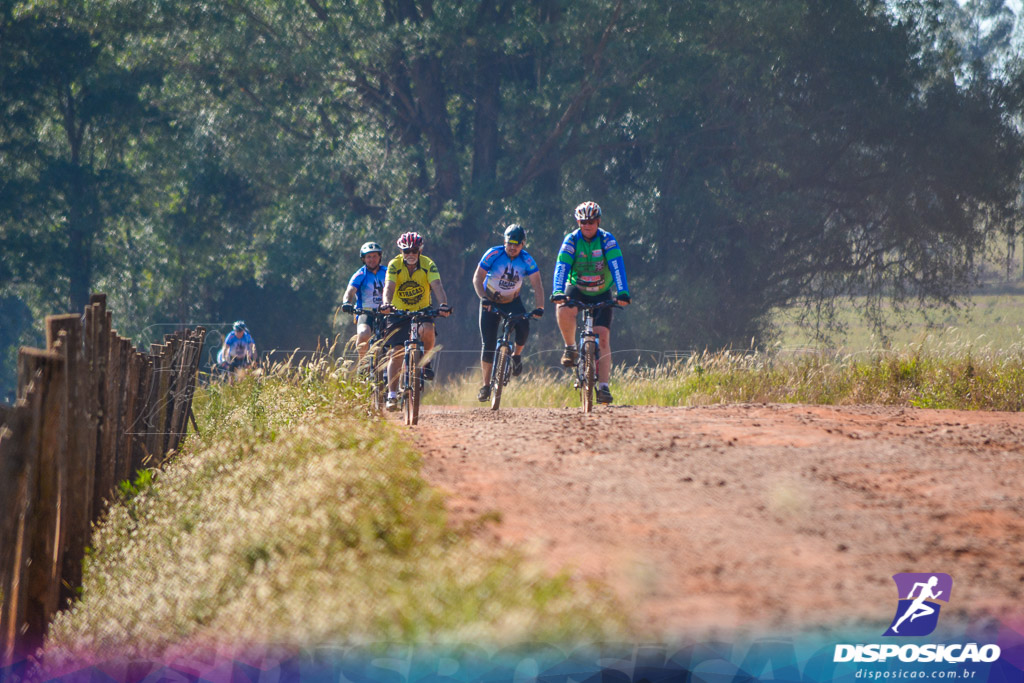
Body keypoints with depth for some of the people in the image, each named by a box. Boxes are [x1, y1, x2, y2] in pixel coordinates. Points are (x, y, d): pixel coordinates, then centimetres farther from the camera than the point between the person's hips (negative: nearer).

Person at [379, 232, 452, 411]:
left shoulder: (428, 265, -12)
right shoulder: (395, 265, -14)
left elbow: (437, 285, -25)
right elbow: (389, 286, -27)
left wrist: (444, 304, -44)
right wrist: (386, 304, -48)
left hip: (422, 311, 0)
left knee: (427, 330, -34)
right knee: (396, 353, -11)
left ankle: (425, 362, -5)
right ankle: (392, 395, -5)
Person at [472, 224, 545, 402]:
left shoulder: (527, 260, -17)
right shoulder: (493, 254, -20)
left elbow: (537, 284, -21)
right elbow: (478, 278, -19)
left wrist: (539, 307, -36)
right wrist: (483, 298, -35)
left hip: (513, 302, 1)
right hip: (490, 302, -1)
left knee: (523, 328, -28)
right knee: (488, 344, -7)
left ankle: (517, 355, 2)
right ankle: (486, 385, 3)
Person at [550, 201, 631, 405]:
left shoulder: (607, 240, -16)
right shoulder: (571, 240, -15)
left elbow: (617, 266, -27)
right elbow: (562, 266, -25)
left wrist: (622, 292, -42)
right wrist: (558, 292, -41)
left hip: (601, 293, 0)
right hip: (576, 289, 0)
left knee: (602, 337, -13)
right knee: (563, 310, -34)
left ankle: (603, 386, -11)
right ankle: (571, 348, -9)